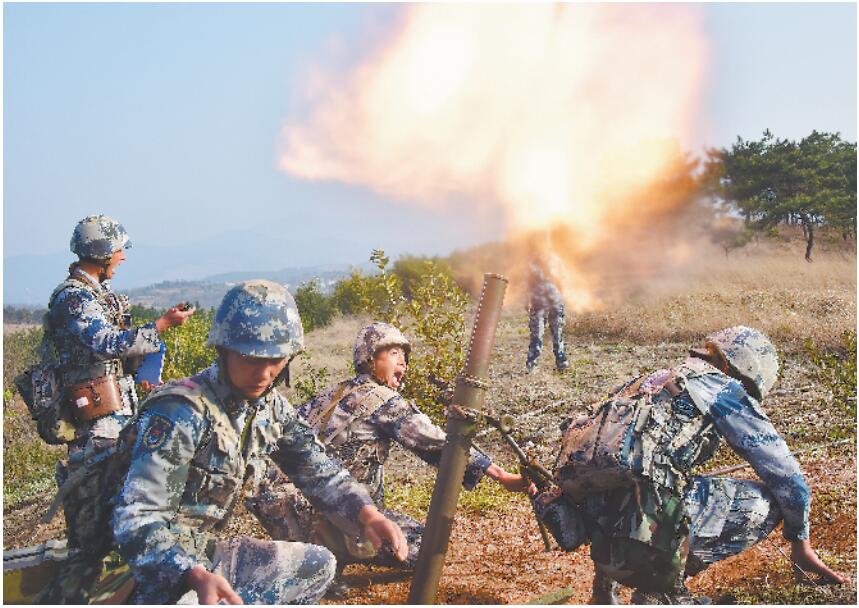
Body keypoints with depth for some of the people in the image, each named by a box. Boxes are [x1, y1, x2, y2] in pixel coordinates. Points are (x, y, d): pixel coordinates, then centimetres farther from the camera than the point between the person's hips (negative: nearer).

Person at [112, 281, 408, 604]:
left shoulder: (270, 407, 3)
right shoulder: (181, 411, -22)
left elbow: (318, 469, 6)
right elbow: (136, 516, -27)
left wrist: (367, 515, -14)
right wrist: (195, 576, -42)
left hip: (204, 553, 9)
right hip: (156, 568, -9)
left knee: (318, 565, 11)